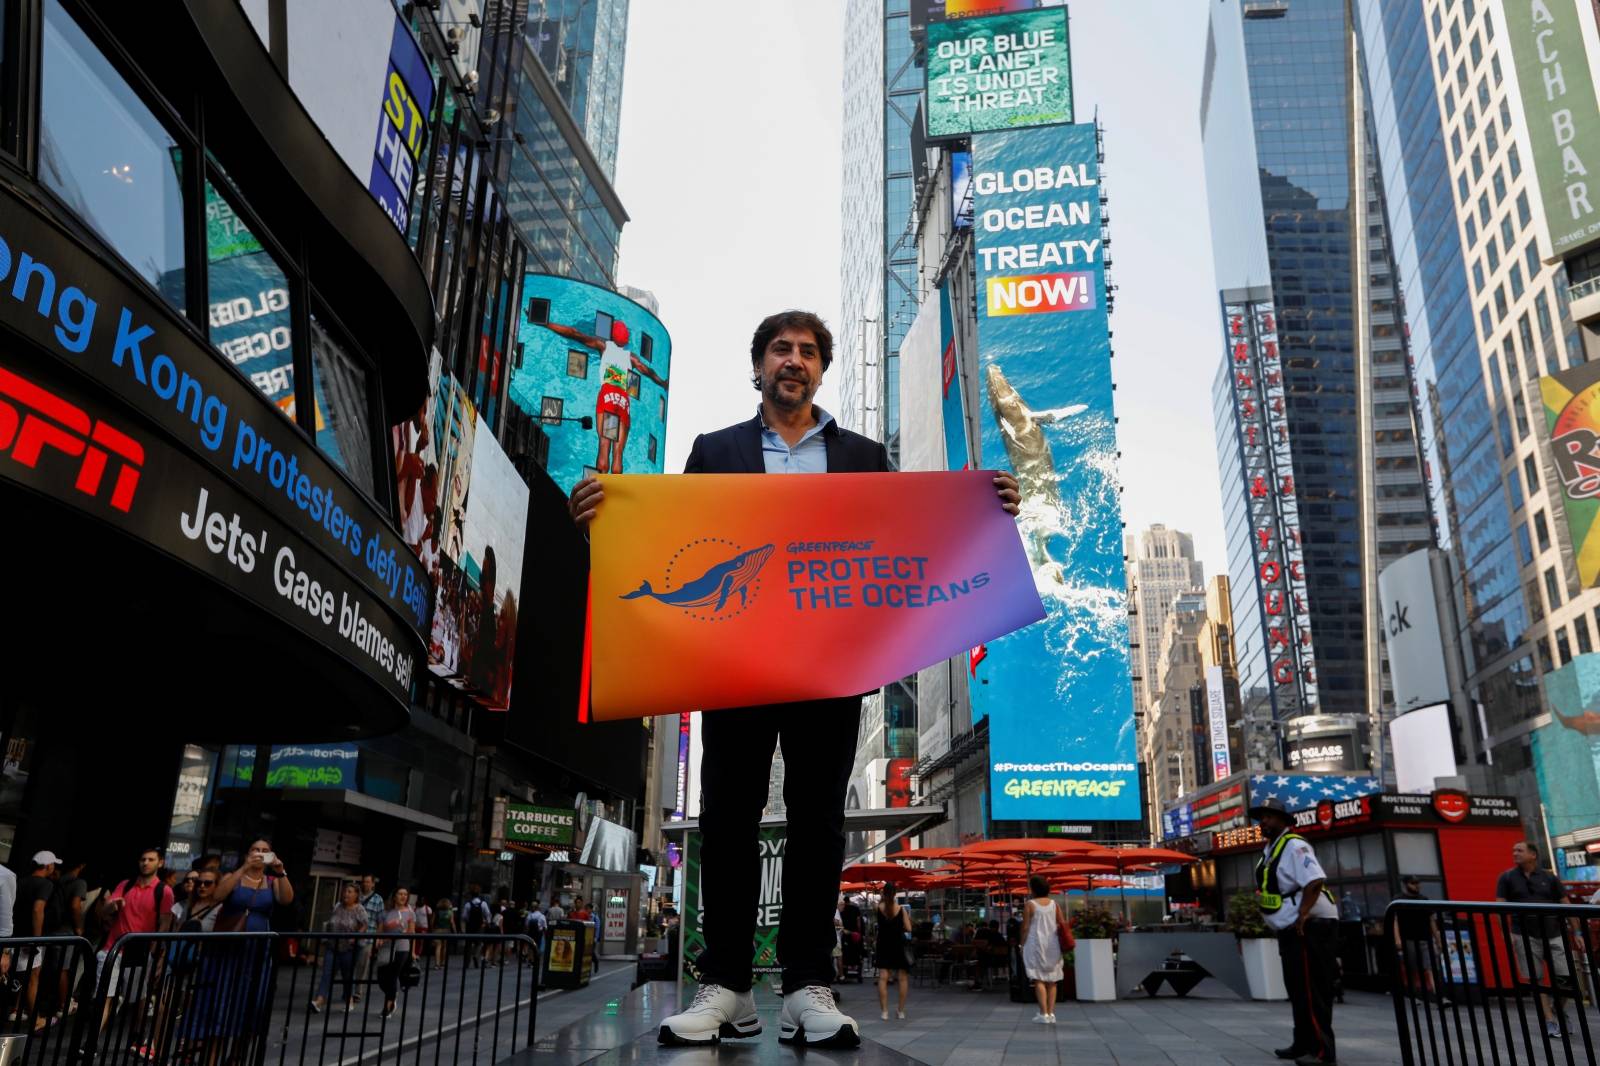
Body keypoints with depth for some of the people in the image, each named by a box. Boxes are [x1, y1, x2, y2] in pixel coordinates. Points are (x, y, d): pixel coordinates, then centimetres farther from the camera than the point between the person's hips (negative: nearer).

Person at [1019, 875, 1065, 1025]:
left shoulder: (1030, 904, -6)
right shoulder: (1053, 904, 5)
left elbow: (1025, 927, -8)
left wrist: (1023, 945, -1)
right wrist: (1062, 944, 12)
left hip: (1036, 943, -4)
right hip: (1052, 944, 4)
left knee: (1039, 979, -1)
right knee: (1051, 980, 10)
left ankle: (1044, 1014, -8)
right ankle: (1051, 1013, 8)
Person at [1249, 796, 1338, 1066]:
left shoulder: (1294, 846, -16)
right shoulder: (1269, 849, 15)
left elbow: (1315, 881, -27)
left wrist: (1301, 917, -27)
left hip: (1309, 928, -10)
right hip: (1290, 930, 10)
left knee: (1312, 992, -7)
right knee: (1297, 990, 16)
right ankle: (1303, 1044, 25)